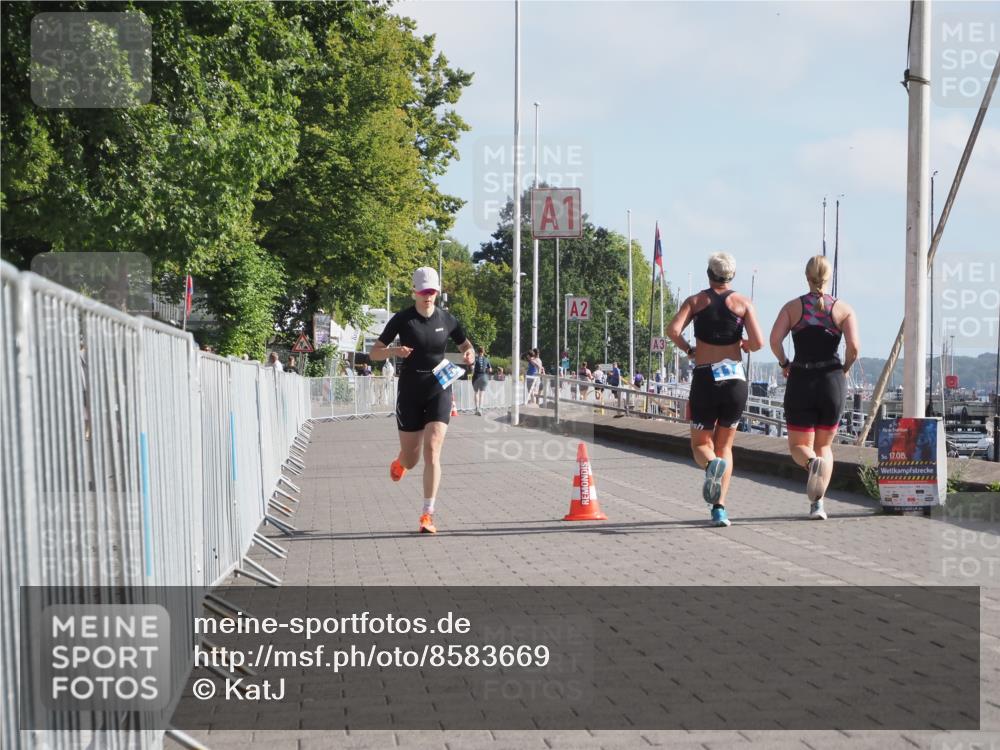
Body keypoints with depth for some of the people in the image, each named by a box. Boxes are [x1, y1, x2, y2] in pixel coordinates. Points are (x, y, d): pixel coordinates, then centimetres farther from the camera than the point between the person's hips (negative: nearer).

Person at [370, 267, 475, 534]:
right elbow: (374, 353, -2)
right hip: (410, 393, 0)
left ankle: (428, 514, -11)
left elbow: (466, 345, 16)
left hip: (439, 391, 0)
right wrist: (394, 350, -23)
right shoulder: (402, 319, -5)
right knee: (410, 461, 7)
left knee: (432, 450, -15)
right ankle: (399, 462, 48)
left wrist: (468, 354, -8)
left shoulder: (446, 319, 0)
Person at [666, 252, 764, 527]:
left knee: (701, 444, 12)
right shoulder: (743, 303, 4)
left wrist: (689, 349, 8)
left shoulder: (695, 301, 7)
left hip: (705, 379, 0)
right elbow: (758, 343, -6)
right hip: (735, 378, 1)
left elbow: (673, 330, -10)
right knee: (725, 445, 14)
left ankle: (711, 464, -26)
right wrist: (742, 345, 15)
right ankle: (719, 508, 2)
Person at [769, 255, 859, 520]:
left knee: (799, 446, 10)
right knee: (825, 445, 17)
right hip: (832, 380, 1)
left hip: (800, 381, -1)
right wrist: (845, 369, 7)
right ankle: (818, 502, 2)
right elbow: (853, 346, -11)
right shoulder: (843, 308, 1)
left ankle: (812, 462, -26)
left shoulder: (793, 306, 2)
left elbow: (775, 339, -11)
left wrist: (784, 364, 6)